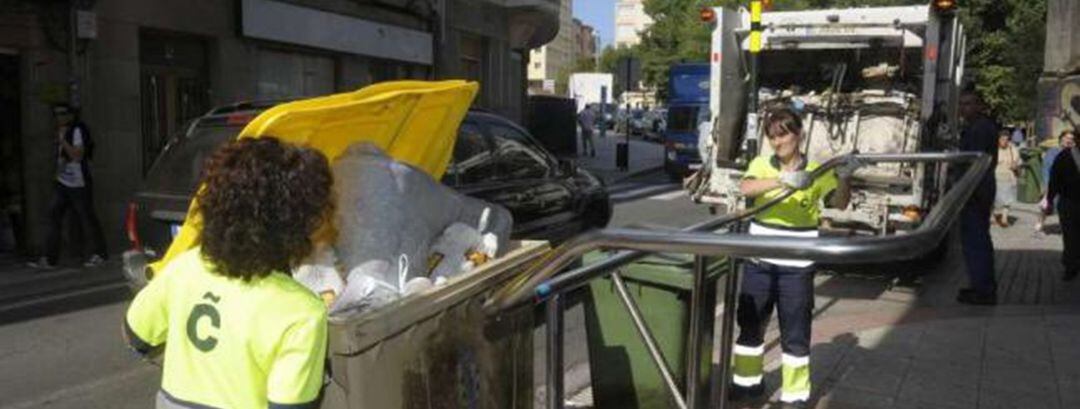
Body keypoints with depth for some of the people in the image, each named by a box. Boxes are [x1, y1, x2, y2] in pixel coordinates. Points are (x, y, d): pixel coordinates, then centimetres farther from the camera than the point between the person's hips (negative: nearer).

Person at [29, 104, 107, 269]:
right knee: (54, 215, 1)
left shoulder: (77, 131, -13)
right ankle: (49, 258, 2)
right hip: (63, 183, 8)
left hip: (79, 184, -8)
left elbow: (78, 155, -22)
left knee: (86, 218, 0)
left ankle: (99, 253, 13)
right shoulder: (62, 132, 13)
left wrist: (63, 140, -21)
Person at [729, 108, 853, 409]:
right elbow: (746, 188, -20)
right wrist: (784, 180, -36)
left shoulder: (816, 171, -2)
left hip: (796, 266, -2)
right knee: (750, 323, 15)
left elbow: (840, 203, -13)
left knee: (795, 332, 5)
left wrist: (844, 179, -33)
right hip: (759, 261, 3)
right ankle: (747, 382, 33)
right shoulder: (761, 165, 1)